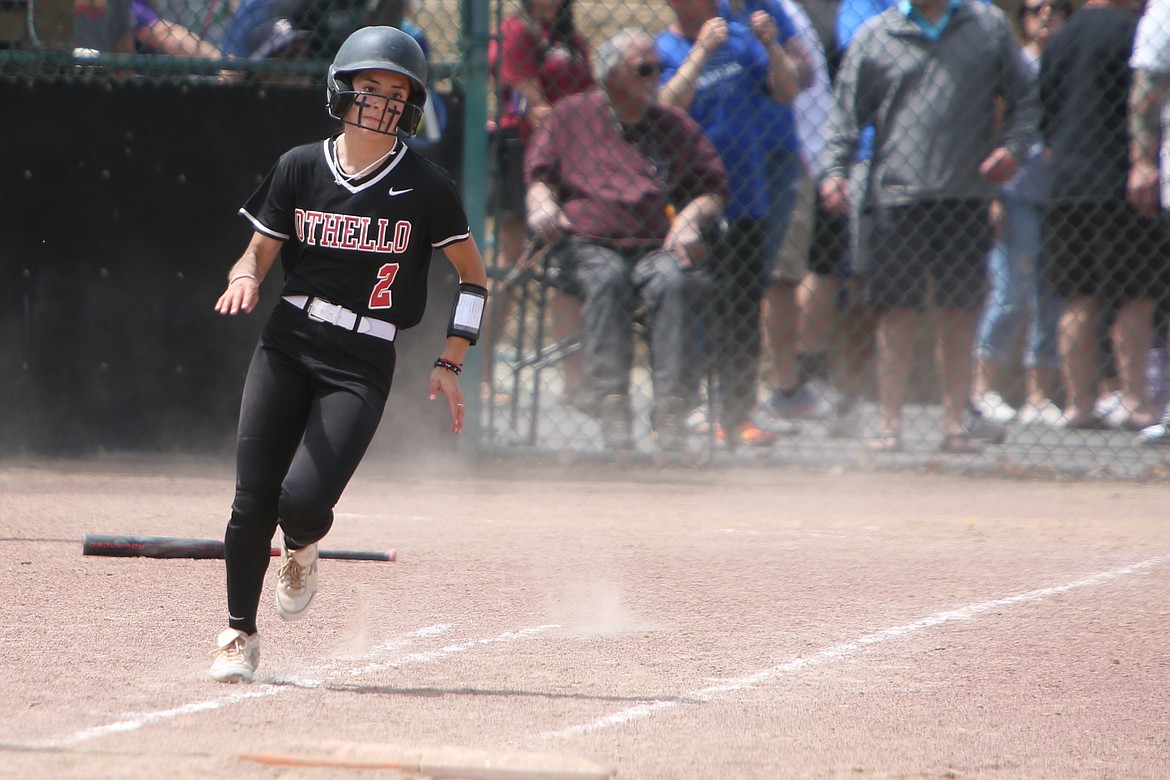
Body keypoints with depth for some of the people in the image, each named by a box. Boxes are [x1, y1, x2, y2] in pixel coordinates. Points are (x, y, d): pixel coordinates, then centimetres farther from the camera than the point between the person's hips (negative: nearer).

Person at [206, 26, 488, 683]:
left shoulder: (426, 186, -1)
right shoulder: (301, 168, 4)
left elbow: (474, 276, 8)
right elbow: (259, 253, 9)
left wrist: (450, 365, 2)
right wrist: (246, 280, -15)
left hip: (363, 363, -2)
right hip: (288, 341, 2)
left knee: (304, 503, -18)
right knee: (253, 501, -7)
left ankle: (301, 551, 21)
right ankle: (240, 632, 15)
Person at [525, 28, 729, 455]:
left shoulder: (675, 124, 17)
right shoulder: (570, 115, 15)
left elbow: (714, 188, 17)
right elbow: (539, 175, 17)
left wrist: (691, 218, -4)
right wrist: (542, 203, -6)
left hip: (660, 247, 1)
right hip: (590, 243, -1)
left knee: (675, 284, -33)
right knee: (606, 280, -36)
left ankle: (672, 410, -39)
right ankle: (613, 407, -41)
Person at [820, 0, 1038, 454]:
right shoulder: (873, 37, 7)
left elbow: (1024, 98, 14)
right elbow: (847, 114, 8)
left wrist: (1011, 147, -3)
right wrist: (834, 170, -6)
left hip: (968, 195, 1)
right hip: (897, 194, -1)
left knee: (959, 315, 4)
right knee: (896, 314, -3)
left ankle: (955, 423, 11)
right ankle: (890, 425, 1)